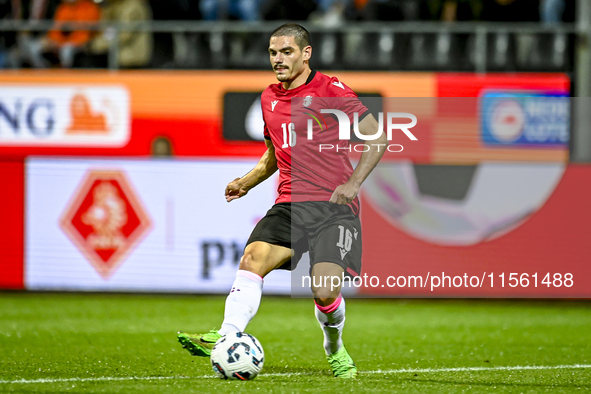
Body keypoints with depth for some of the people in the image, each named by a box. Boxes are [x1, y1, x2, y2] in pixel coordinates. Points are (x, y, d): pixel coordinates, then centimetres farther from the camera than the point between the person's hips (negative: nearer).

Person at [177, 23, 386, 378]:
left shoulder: (330, 90, -3)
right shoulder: (269, 98, 16)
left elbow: (378, 138, -2)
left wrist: (353, 183, -12)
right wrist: (245, 183, 14)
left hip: (334, 206, -5)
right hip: (290, 205, 5)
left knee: (325, 293, -17)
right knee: (252, 259, -23)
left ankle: (335, 349, 14)